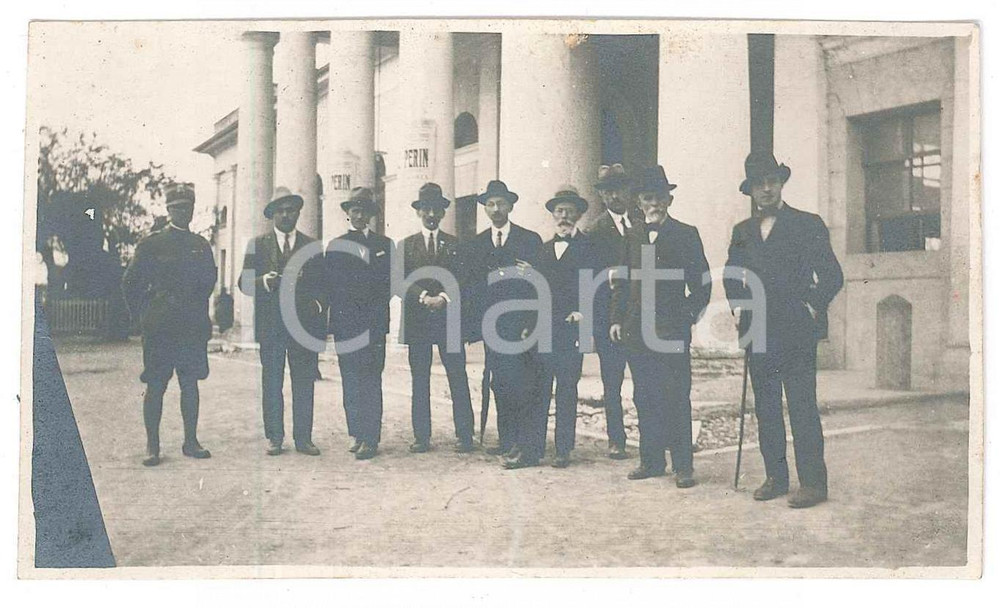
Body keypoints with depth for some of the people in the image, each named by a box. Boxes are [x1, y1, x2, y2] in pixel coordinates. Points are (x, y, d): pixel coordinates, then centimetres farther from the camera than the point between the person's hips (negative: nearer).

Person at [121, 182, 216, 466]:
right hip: (159, 328, -4)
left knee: (190, 384, 8)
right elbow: (130, 282, 3)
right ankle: (152, 445, 8)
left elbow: (209, 280, 22)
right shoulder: (151, 244, 0)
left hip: (193, 327, 4)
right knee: (155, 387, 0)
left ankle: (191, 441, 16)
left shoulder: (201, 246, 11)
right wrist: (144, 315, 3)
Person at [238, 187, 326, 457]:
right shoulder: (257, 245, 9)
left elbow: (322, 283, 11)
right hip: (270, 325, -1)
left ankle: (303, 438, 9)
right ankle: (274, 438, 12)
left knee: (304, 383, 2)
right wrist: (264, 282, -17)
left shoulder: (312, 245, 13)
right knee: (271, 384, 3)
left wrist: (319, 304, -7)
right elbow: (245, 283, 3)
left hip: (304, 322, 1)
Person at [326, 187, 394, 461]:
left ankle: (370, 438, -6)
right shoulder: (335, 246, 12)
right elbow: (331, 286, 7)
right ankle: (358, 435, 9)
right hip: (344, 322, 1)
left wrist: (372, 311, -6)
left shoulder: (385, 245, 11)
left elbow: (389, 284, 6)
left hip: (374, 322, -1)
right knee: (351, 380, 2)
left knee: (370, 379, -7)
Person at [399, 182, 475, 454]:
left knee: (458, 378, -2)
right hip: (416, 319, 1)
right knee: (419, 380, 3)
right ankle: (421, 436, 9)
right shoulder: (406, 245, 11)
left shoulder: (454, 245, 11)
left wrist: (444, 298, -14)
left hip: (449, 318, 0)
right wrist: (425, 298, -14)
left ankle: (464, 435, 3)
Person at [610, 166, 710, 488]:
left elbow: (702, 283, 3)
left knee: (676, 399, -4)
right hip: (636, 330, 4)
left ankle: (683, 464, 3)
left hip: (672, 331, -4)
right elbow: (622, 281, 15)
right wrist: (616, 319, 8)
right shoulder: (631, 236, 13)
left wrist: (688, 316, -6)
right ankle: (651, 460, 17)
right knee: (645, 399, 8)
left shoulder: (686, 234, 3)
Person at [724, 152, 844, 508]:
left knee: (802, 409, -6)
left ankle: (813, 483, 0)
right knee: (765, 409, 8)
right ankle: (775, 477, 17)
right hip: (759, 335, 5)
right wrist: (737, 306, 13)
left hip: (796, 334, -5)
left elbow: (832, 275, -2)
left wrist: (812, 307, -7)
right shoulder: (743, 232, 15)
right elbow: (732, 274, 26)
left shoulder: (808, 225, 1)